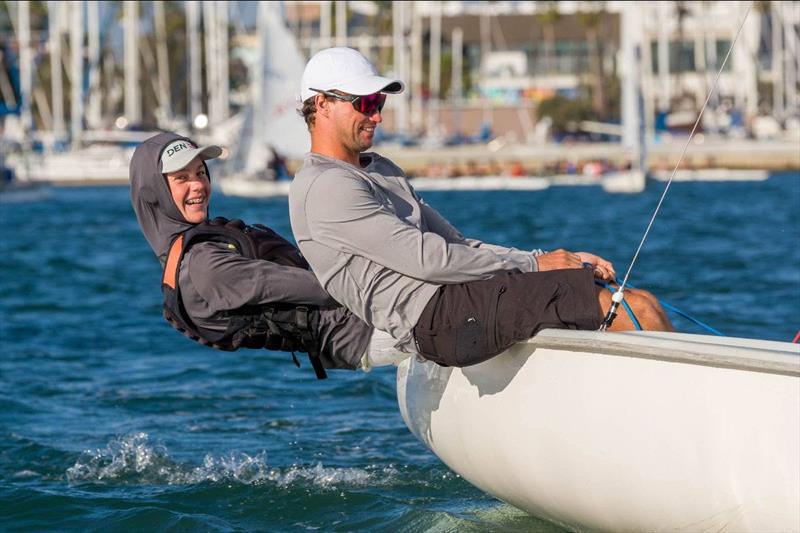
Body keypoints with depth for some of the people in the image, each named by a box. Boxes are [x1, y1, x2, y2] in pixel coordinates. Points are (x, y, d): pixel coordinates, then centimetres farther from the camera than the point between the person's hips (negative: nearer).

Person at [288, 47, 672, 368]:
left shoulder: (381, 171, 26)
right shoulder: (325, 187, -7)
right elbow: (426, 259, -13)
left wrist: (556, 259, 8)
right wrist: (532, 264, -7)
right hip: (436, 316, -10)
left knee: (642, 301, -1)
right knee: (636, 310, -16)